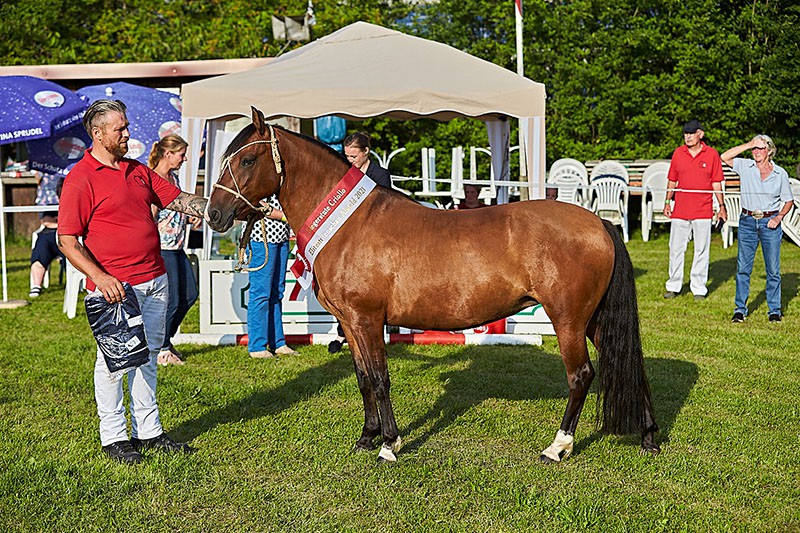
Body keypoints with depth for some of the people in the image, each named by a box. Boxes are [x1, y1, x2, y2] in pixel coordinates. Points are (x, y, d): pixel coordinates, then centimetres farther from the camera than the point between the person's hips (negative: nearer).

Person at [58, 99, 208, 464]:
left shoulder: (138, 170, 14)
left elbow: (178, 200, 17)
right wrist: (99, 277, -24)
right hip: (115, 286, -7)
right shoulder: (81, 178, -9)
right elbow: (67, 241, -12)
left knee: (148, 356, 14)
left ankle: (148, 431, 25)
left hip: (155, 280, 7)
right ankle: (114, 437, 16)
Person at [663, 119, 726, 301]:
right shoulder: (678, 153, 5)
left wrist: (721, 206, 1)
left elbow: (716, 183, 3)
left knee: (701, 250, 4)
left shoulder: (712, 154, 0)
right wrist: (668, 202, 9)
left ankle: (699, 288, 13)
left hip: (703, 210, -2)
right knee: (676, 248, 6)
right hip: (680, 209, 2)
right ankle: (674, 286, 17)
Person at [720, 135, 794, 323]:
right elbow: (725, 157, -11)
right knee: (743, 267, 1)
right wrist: (748, 145, -11)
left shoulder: (780, 174, 2)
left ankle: (774, 310, 15)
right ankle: (740, 309, 11)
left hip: (770, 223, 0)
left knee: (773, 269, 4)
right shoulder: (745, 166, 2)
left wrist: (779, 217, -8)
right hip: (747, 221, 0)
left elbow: (788, 201, 9)